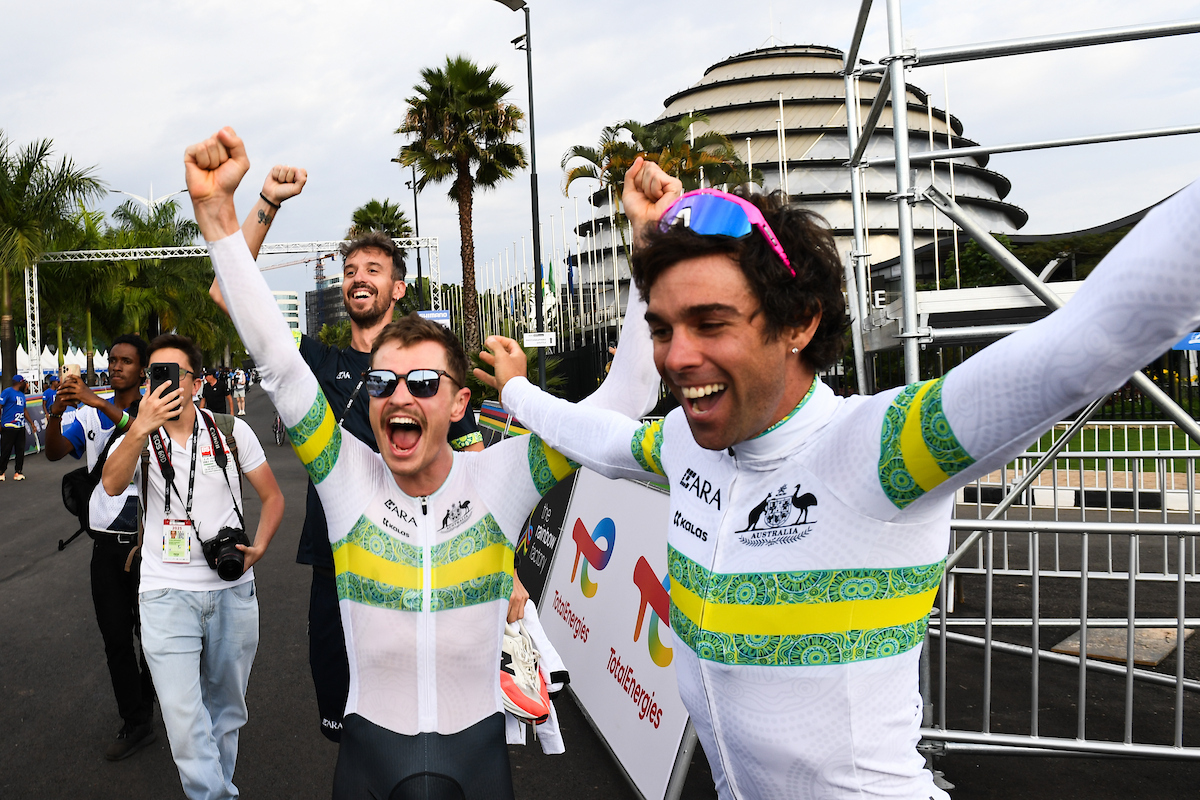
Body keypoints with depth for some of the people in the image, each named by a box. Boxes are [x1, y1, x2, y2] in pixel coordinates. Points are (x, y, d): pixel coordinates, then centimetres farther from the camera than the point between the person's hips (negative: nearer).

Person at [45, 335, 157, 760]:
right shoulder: (90, 415, 7)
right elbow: (55, 452, -3)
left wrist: (96, 402, -33)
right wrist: (55, 415, -20)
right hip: (107, 541, 4)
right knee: (115, 637, 7)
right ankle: (136, 722, 20)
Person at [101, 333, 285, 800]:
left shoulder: (231, 432, 2)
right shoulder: (138, 438, 1)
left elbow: (273, 497, 10)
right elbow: (113, 485, -21)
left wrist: (258, 547, -4)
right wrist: (141, 429, -34)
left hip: (232, 591, 2)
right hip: (166, 594, -1)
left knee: (226, 709, 15)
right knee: (185, 722, -11)